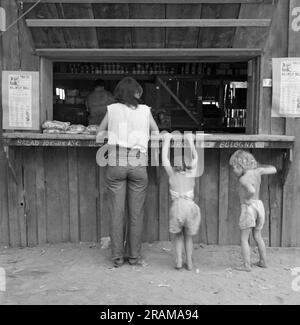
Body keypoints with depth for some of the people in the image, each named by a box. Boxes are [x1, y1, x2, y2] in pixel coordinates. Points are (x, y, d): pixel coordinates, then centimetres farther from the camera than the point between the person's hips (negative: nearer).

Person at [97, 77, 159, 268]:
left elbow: (99, 133, 16)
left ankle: (118, 256, 12)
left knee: (116, 211, 5)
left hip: (116, 162, 0)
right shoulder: (145, 110, 9)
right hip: (138, 163, 0)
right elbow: (156, 132, 24)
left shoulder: (112, 109, 7)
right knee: (136, 212, 7)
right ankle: (134, 256, 15)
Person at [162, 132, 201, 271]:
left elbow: (164, 157, 23)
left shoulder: (172, 173, 10)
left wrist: (167, 140, 32)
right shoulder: (191, 173, 13)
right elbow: (195, 157, 30)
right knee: (188, 236, 19)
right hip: (190, 206, 1)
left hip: (177, 206, -1)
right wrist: (191, 141, 40)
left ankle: (179, 261, 9)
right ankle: (189, 263, 20)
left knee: (178, 236, 19)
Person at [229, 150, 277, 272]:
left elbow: (252, 190, -38)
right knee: (257, 236, 21)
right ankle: (263, 261, 29)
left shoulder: (243, 179, -20)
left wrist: (247, 199, -20)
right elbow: (274, 170, 13)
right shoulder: (257, 171, -1)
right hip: (259, 205, 8)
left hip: (248, 207, -8)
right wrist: (259, 166, 19)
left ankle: (247, 265, 2)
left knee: (244, 238, 2)